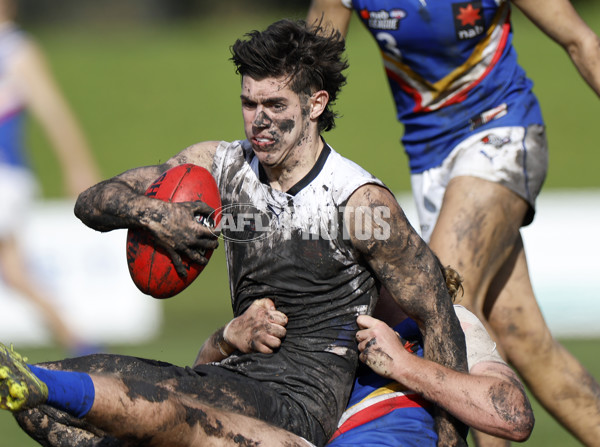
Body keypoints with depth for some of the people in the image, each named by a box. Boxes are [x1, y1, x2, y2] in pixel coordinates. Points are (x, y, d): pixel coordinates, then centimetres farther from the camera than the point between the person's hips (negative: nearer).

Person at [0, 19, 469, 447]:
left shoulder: (359, 199, -9)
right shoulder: (222, 165, 7)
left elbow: (437, 314, -5)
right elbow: (93, 202, 8)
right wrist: (152, 213, -16)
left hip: (300, 402, -7)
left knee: (156, 409, -39)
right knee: (39, 404, -12)